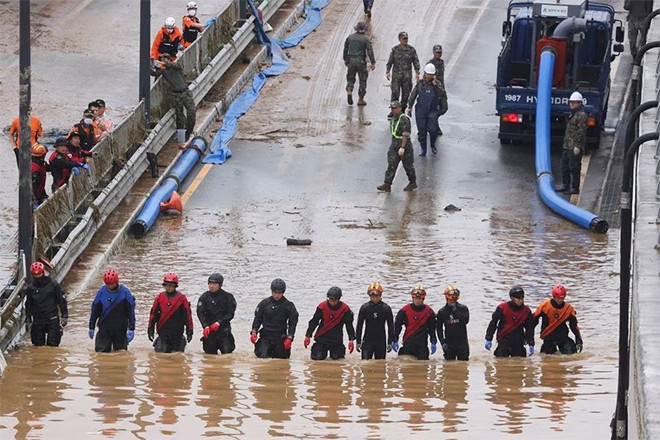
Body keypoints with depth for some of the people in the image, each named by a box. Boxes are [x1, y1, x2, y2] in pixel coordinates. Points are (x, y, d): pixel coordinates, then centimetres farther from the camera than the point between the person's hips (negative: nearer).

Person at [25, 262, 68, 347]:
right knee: (38, 344, 5)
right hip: (37, 320, 3)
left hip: (52, 319, -3)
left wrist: (64, 316, 0)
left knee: (53, 343, -4)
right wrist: (28, 319, 14)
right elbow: (28, 304, 16)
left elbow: (61, 300, 3)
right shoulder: (31, 288, 6)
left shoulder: (53, 284, -2)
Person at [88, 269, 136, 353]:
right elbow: (95, 310, 7)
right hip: (104, 328, 1)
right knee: (101, 350, -4)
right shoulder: (102, 292, -2)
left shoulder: (125, 292, -7)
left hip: (120, 329, -1)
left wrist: (131, 329, -7)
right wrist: (91, 328, 10)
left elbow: (131, 311, -4)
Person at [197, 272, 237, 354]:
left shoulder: (228, 297, -1)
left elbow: (230, 314, -4)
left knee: (227, 352, -11)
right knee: (210, 353, 5)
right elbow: (200, 313, -4)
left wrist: (219, 323, -16)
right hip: (209, 329, 2)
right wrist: (205, 326, -19)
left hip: (224, 328, -2)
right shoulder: (204, 297, 3)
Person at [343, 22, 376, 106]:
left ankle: (349, 91, -15)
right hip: (361, 61, -3)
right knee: (362, 80, 8)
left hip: (351, 61, 3)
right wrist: (373, 63, -9)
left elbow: (345, 49, 11)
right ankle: (360, 99, 7)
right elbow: (370, 51, -11)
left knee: (350, 78, 14)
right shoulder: (365, 39, -6)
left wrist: (345, 59, 23)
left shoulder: (350, 37, 5)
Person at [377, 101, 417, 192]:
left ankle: (413, 183, 23)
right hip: (394, 144, 8)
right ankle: (387, 185, -5)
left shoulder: (404, 119, -18)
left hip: (404, 144, -8)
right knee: (391, 164, -1)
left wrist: (402, 148, -25)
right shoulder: (394, 118, 9)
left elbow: (405, 135, -22)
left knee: (408, 165, 6)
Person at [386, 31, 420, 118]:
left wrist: (417, 72, -6)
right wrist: (387, 72, -8)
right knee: (395, 93, -9)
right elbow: (389, 62, 3)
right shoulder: (395, 49, 1)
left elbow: (416, 62, 5)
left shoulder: (411, 50, 4)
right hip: (396, 74, -2)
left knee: (405, 94, 4)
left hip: (407, 75, 2)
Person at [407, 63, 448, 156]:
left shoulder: (437, 84, -3)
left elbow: (442, 94, -18)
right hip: (421, 111, 2)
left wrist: (435, 85, -24)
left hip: (432, 111, -2)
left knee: (432, 130, -11)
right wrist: (410, 106, 5)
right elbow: (413, 95, 9)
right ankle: (423, 149, 17)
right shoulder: (420, 83, 1)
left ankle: (433, 145, 16)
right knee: (422, 131, 3)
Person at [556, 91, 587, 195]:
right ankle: (566, 186, 24)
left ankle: (575, 188, -2)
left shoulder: (582, 115, -12)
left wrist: (577, 146, -22)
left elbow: (581, 131, -18)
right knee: (564, 166, 14)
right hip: (567, 146, 10)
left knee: (574, 168, -6)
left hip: (575, 147, -10)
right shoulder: (572, 115, 19)